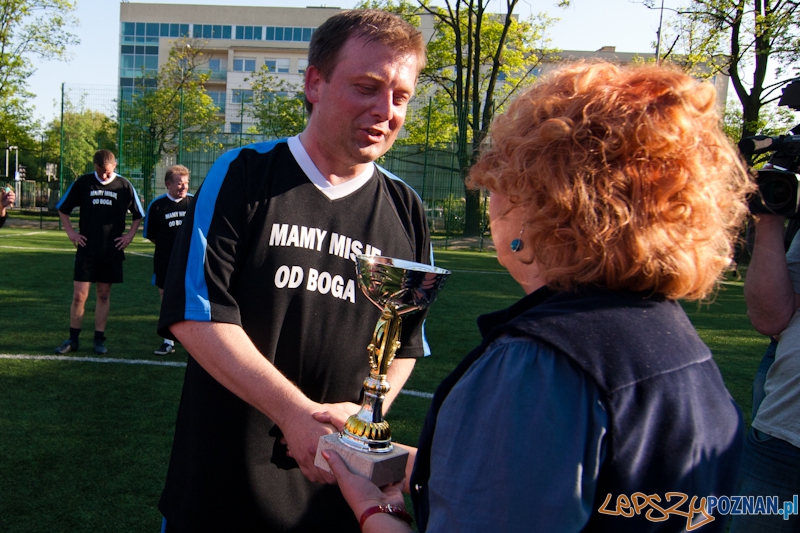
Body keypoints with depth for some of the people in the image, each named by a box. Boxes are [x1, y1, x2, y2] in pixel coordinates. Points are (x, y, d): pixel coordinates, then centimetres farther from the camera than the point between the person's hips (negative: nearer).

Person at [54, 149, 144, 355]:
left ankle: (99, 340, 15)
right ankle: (73, 339, 11)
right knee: (79, 295, -2)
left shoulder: (124, 186, 1)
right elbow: (62, 209, 12)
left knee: (104, 295, 7)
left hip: (112, 251, 0)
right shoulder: (82, 183, 0)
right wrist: (70, 232, 3)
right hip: (86, 249, 0)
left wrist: (130, 235, 2)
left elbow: (138, 214, 13)